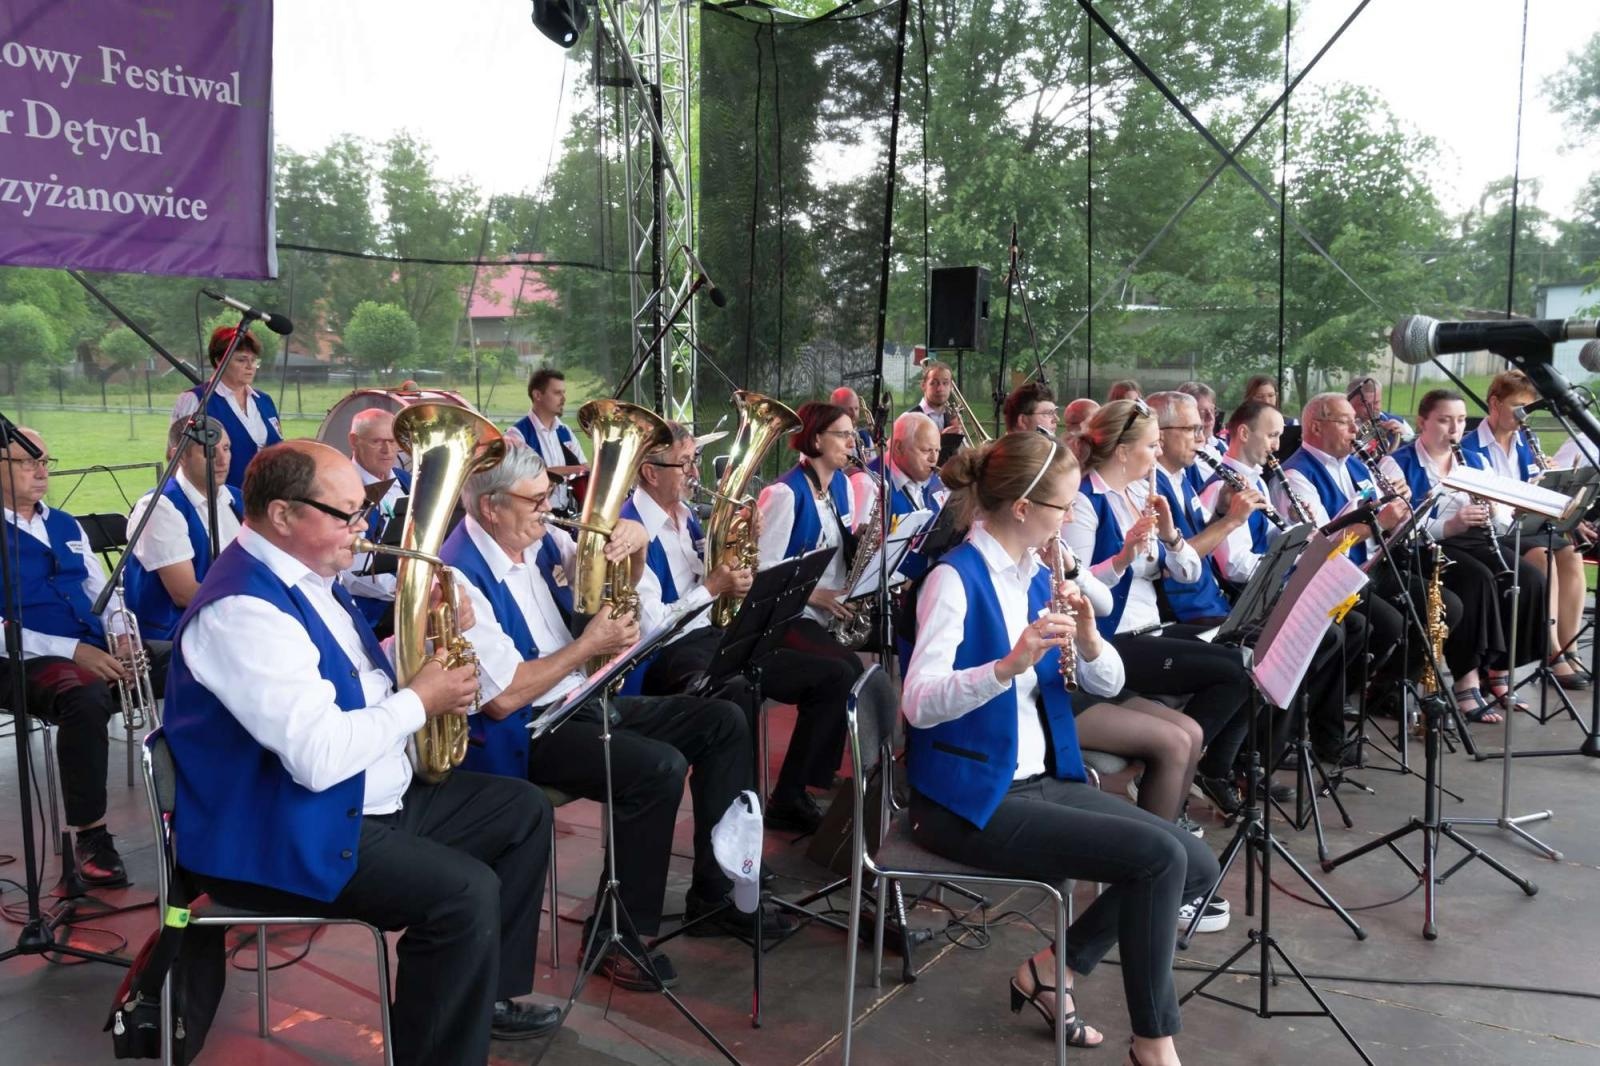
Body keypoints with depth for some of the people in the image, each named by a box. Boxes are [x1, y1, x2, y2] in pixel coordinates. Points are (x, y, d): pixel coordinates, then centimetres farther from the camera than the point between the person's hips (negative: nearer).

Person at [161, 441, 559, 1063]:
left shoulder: (305, 574, 7)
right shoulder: (243, 609, -25)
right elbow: (319, 758, -33)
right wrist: (420, 700, -18)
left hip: (369, 799, 11)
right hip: (285, 837, -11)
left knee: (523, 810, 13)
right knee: (466, 892, -28)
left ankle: (487, 994, 24)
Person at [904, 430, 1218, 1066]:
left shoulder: (1037, 577, 10)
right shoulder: (955, 577, -15)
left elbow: (1109, 685, 6)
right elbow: (919, 704, -27)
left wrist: (1086, 637, -15)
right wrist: (1009, 664, -40)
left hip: (1042, 779, 8)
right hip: (969, 796, -8)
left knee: (1196, 865, 0)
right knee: (1160, 857, -18)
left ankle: (1051, 970, 13)